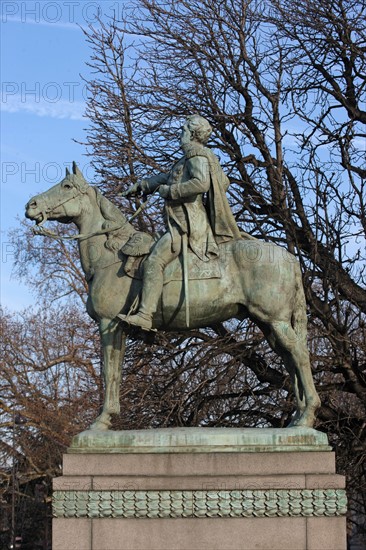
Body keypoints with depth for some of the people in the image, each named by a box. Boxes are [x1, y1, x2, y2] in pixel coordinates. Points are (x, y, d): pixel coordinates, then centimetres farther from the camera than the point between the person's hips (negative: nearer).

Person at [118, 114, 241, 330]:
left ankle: (144, 316, -31)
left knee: (154, 261, -23)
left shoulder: (198, 157, -9)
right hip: (184, 222, 12)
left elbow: (201, 183, -28)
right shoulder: (190, 159, 23)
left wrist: (169, 190, -19)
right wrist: (141, 186, 38)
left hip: (189, 225, -12)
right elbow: (168, 177, 37)